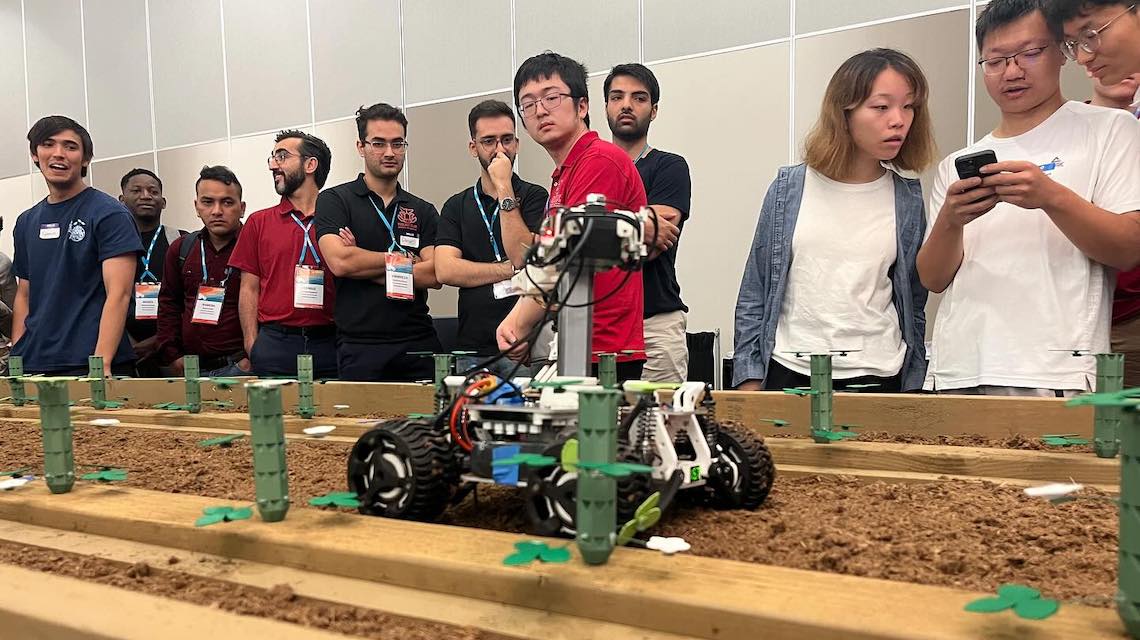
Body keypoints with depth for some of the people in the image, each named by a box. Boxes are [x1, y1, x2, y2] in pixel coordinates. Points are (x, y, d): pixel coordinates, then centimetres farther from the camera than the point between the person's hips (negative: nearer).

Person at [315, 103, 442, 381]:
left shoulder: (423, 211, 13)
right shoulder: (334, 200, 5)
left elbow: (435, 275, -1)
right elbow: (339, 261, -12)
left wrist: (365, 267, -6)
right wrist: (406, 260, -2)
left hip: (419, 347, 3)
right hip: (360, 347, -2)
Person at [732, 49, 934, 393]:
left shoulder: (909, 200, 3)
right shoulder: (788, 188, 0)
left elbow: (914, 306, 10)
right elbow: (753, 296, 3)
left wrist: (913, 390, 8)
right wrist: (750, 380, -1)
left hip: (878, 375, 1)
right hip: (790, 370, -1)